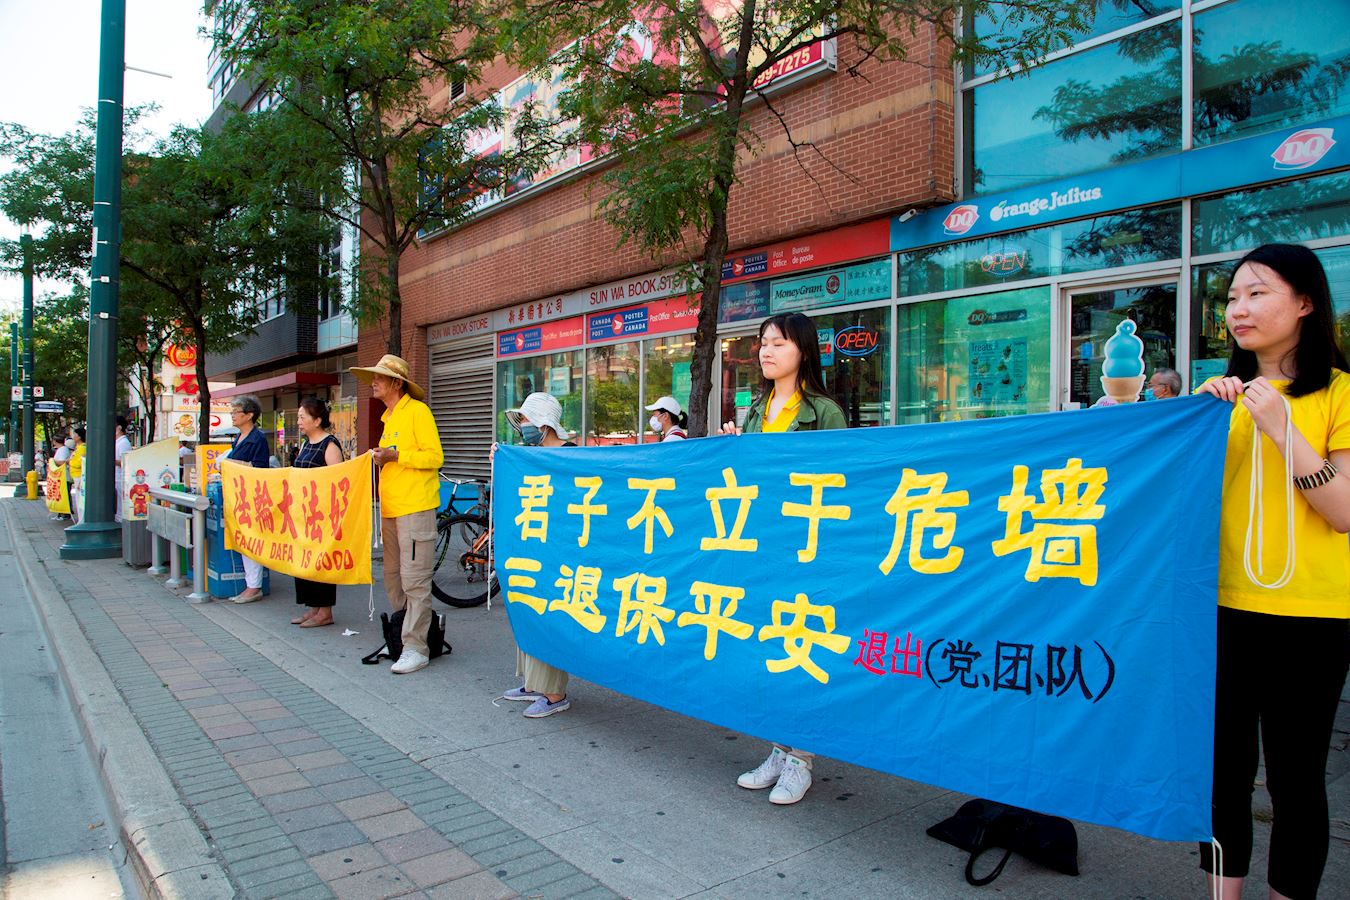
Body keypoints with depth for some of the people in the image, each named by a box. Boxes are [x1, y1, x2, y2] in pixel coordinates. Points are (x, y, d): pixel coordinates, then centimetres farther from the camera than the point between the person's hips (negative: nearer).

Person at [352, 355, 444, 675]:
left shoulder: (417, 411, -6)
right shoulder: (389, 417, 19)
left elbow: (435, 456, -13)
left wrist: (396, 456, -19)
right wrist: (381, 459, 10)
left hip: (415, 508, -9)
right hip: (390, 509, 9)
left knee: (414, 582, -7)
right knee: (393, 579, 14)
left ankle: (416, 648, -2)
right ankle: (400, 636, 26)